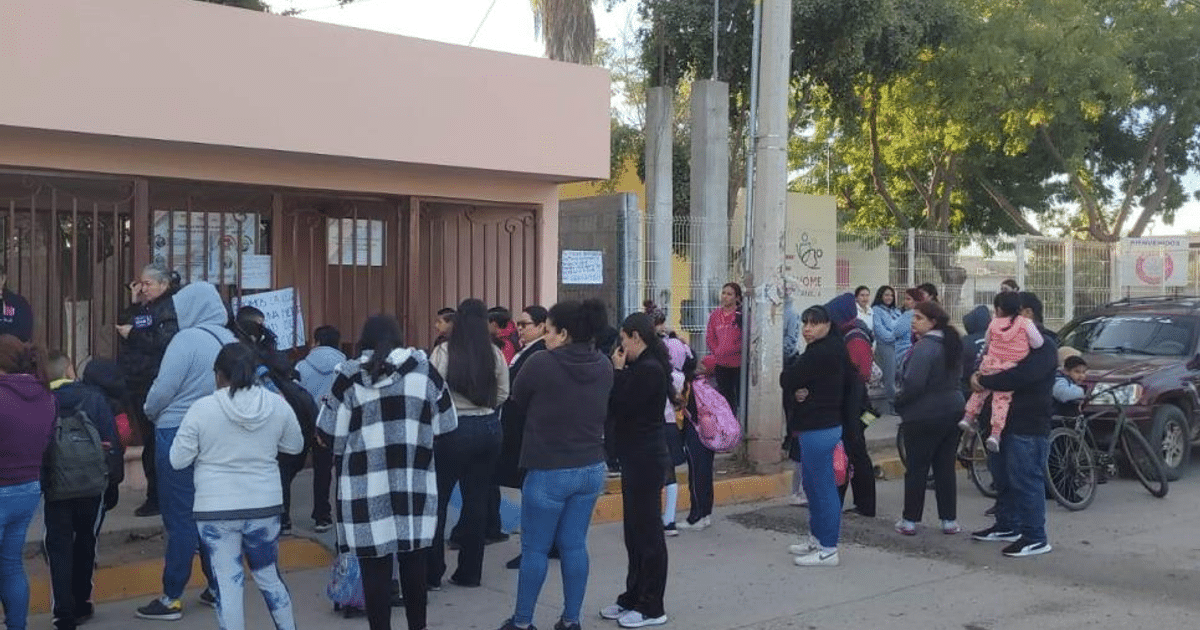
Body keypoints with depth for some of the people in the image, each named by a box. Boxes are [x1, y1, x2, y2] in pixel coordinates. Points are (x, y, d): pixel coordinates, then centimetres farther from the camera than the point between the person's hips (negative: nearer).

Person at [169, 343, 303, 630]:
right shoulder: (277, 405, -3)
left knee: (228, 582, 3)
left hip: (216, 510, -3)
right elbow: (295, 445, 12)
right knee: (269, 574, 20)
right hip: (265, 505, 3)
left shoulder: (202, 408, -11)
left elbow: (178, 460, -4)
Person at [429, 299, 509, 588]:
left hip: (453, 429, -4)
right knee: (477, 499, 11)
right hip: (489, 428, 4)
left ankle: (432, 572, 13)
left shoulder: (444, 352, -12)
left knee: (438, 499, 8)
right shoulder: (495, 354, -2)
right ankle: (470, 572, 18)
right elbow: (503, 395, 6)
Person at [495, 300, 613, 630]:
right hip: (591, 469, 5)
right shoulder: (604, 366, 0)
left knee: (534, 548, 8)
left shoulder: (540, 363, -17)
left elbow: (515, 405, -1)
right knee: (574, 546, 12)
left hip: (549, 472, -5)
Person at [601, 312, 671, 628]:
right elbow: (619, 406, 12)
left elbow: (618, 407, -18)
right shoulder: (645, 366, 13)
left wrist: (618, 370, -10)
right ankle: (633, 597, 25)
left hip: (645, 457, -10)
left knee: (648, 530, -2)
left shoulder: (648, 369, -18)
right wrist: (622, 371, 4)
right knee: (635, 529, 15)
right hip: (638, 455, 10)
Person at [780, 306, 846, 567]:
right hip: (813, 427, 11)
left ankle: (828, 550, 0)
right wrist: (797, 391, -8)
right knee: (812, 484, 19)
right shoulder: (829, 350, 15)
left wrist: (793, 382, 2)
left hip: (819, 429, -11)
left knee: (824, 487, -5)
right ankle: (817, 539, 30)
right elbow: (789, 380, 12)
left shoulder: (823, 353, -19)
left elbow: (786, 379, -18)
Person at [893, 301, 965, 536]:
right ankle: (949, 520, 16)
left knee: (916, 468, 3)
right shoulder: (952, 343, 8)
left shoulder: (925, 347, -20)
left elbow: (914, 383, -24)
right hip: (953, 410, 8)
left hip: (924, 417, -8)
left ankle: (910, 520, 10)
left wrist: (899, 403, -9)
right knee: (945, 467, 13)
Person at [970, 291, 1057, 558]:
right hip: (1003, 421, 10)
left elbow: (1020, 376, -26)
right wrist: (979, 377, -2)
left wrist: (984, 382, -18)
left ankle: (1035, 538, -3)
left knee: (1027, 481, -8)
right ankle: (1006, 526, 29)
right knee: (1003, 478, 17)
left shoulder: (1043, 345, -12)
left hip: (1027, 427, -10)